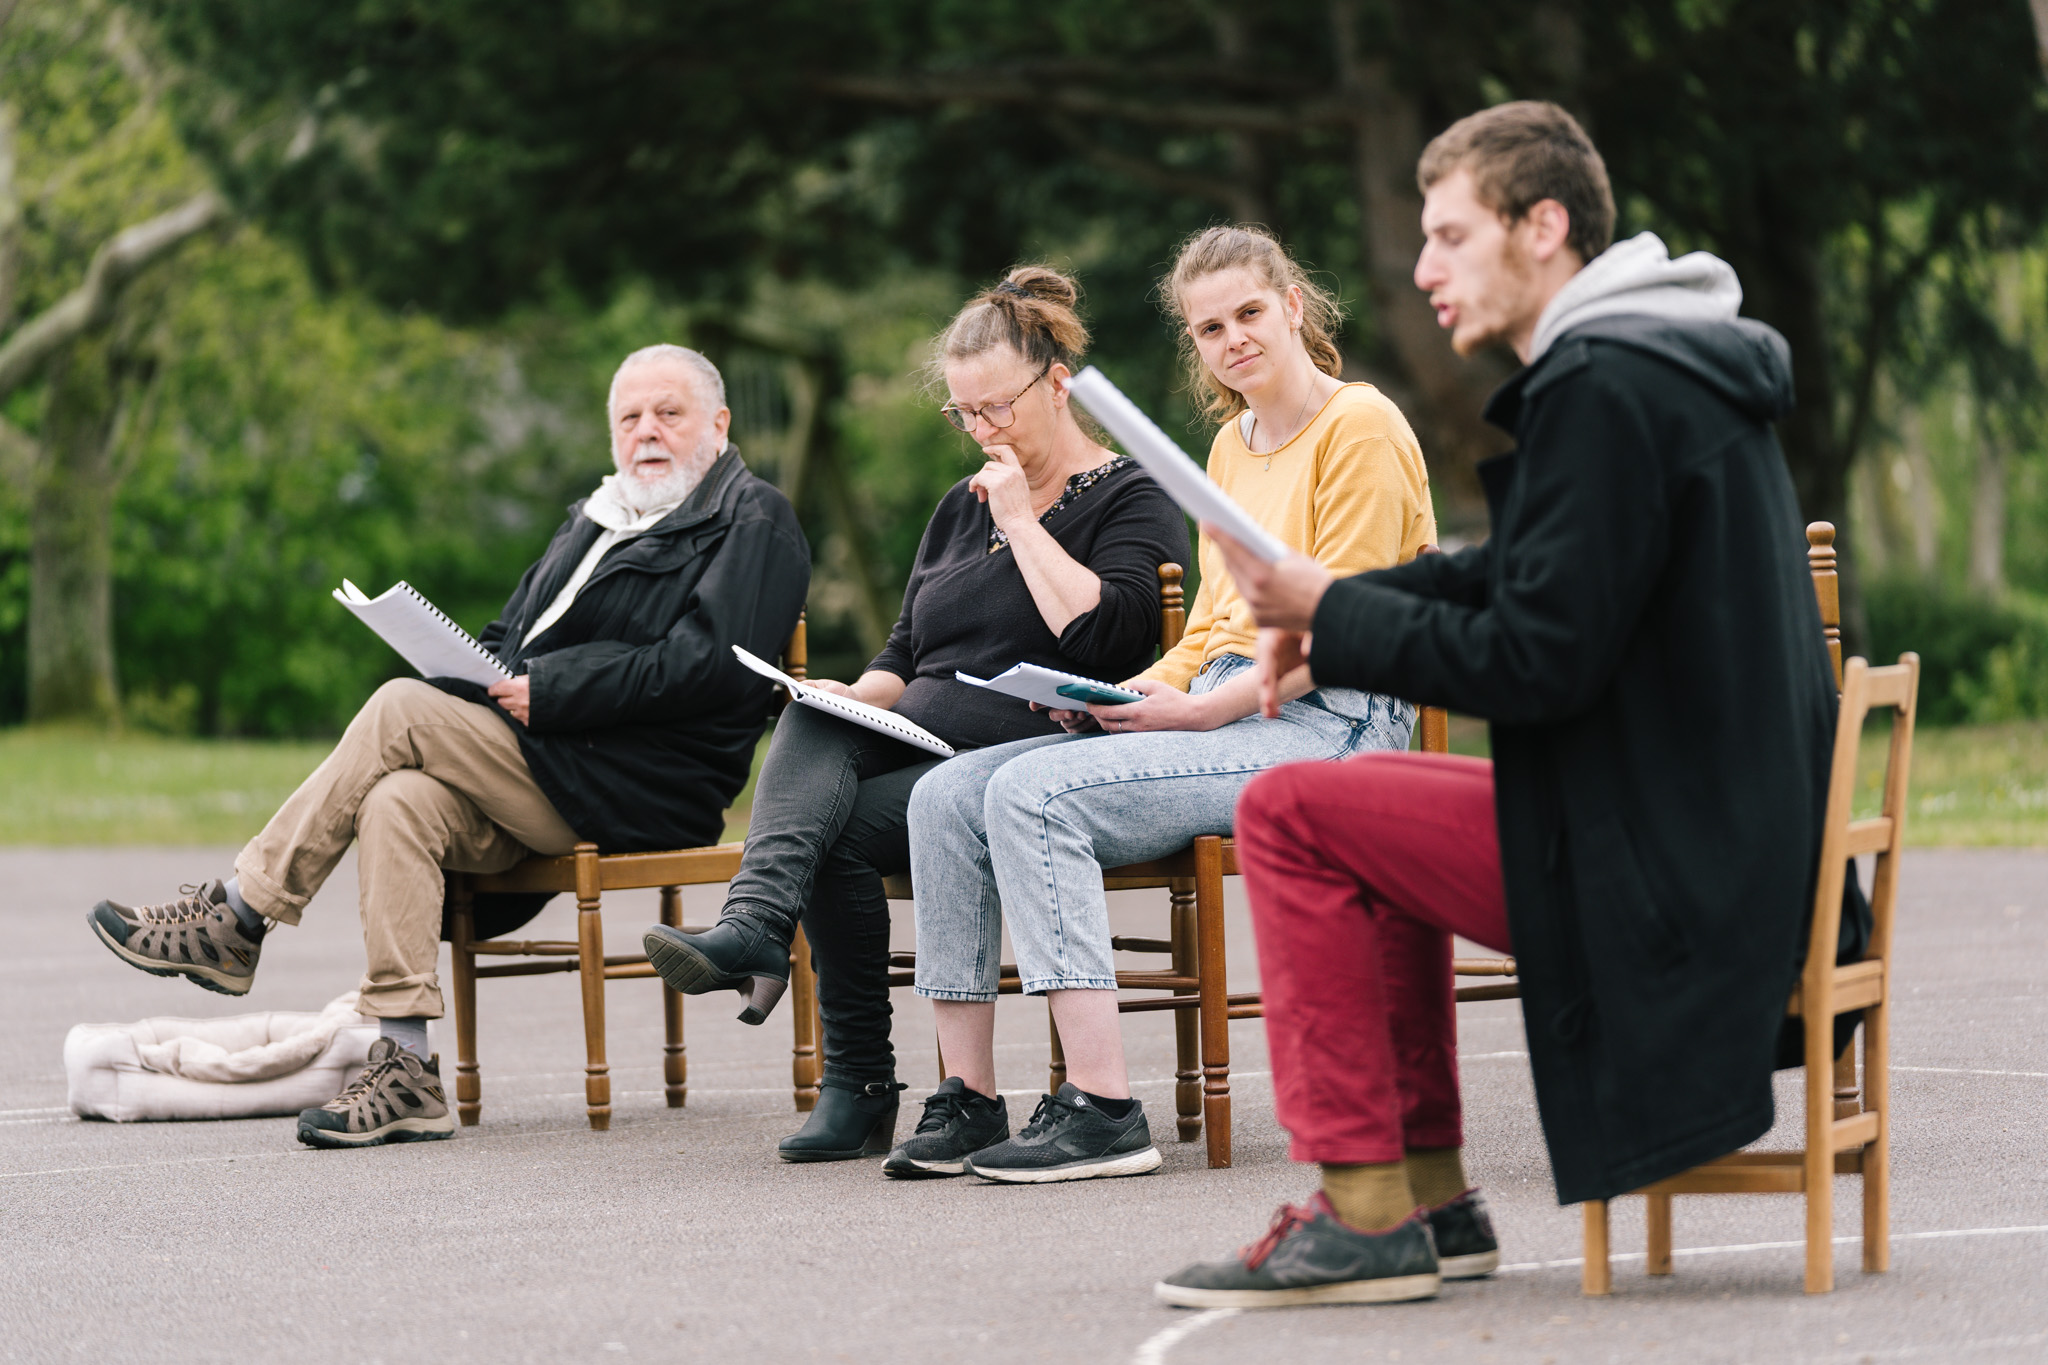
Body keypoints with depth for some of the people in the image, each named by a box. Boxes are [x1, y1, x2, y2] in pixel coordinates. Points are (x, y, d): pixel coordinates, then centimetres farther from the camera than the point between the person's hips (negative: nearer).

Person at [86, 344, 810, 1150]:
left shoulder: (751, 523, 1)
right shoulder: (595, 520, 26)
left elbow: (707, 667, -14)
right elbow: (511, 636, 25)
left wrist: (548, 691, -16)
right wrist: (480, 676, 0)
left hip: (641, 792, -7)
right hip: (544, 774, 7)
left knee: (401, 711, -20)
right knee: (399, 803, -24)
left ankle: (237, 918, -12)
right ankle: (405, 1071, -28)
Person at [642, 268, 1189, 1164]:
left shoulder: (1131, 502, 3)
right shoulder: (963, 507, 25)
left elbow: (1102, 633, -15)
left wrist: (1021, 521, -9)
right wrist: (861, 695, 2)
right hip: (915, 750, 6)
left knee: (837, 830, -28)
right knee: (813, 721, -28)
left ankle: (859, 1085, -27)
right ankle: (756, 927, -44)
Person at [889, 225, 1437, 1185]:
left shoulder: (1360, 427, -5)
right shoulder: (1231, 447, 22)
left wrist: (1199, 712, -18)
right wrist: (1136, 694, 3)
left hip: (1323, 727, -9)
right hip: (1224, 714, 9)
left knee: (1034, 793, -27)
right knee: (948, 796, -8)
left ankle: (1103, 1112, -29)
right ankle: (968, 1100, -7)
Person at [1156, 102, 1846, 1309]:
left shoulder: (1602, 390, -17)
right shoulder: (1667, 365, 17)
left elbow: (1538, 661, -21)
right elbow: (1528, 577, 24)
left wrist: (1327, 613, -9)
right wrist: (1333, 603, 9)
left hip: (1658, 870, -11)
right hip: (1737, 836, 11)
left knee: (1288, 816, -7)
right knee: (1378, 799, 26)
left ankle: (1364, 1217, -5)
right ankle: (1430, 1198, 22)